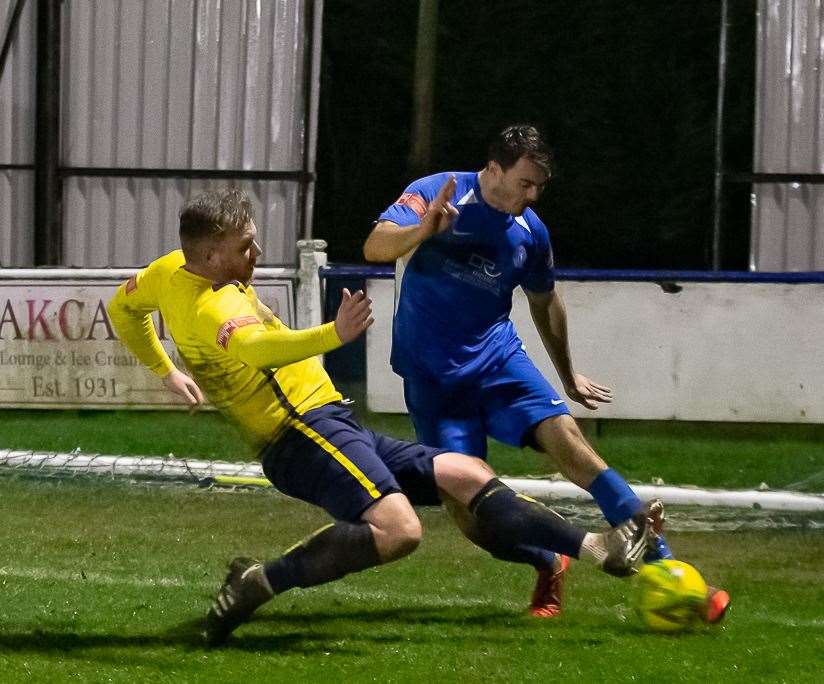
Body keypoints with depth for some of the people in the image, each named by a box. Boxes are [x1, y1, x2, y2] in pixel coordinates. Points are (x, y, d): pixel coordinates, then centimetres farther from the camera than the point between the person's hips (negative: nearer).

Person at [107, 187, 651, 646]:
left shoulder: (171, 270, 12)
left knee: (467, 475, 7)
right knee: (397, 529, -34)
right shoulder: (213, 308, -20)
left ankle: (595, 548, 7)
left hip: (334, 427, 11)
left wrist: (166, 371, 40)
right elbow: (259, 348, -41)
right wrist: (334, 335, -57)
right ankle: (261, 582, -22)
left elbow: (123, 308, 30)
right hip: (304, 433, -11)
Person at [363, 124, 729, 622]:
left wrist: (569, 376, 30)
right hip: (430, 372, -3)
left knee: (564, 435, -21)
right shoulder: (437, 194, -11)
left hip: (496, 356, 3)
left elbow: (545, 301, 21)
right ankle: (547, 568, 12)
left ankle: (662, 564, -24)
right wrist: (423, 230, -46)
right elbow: (375, 248, -24)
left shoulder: (530, 232, 4)